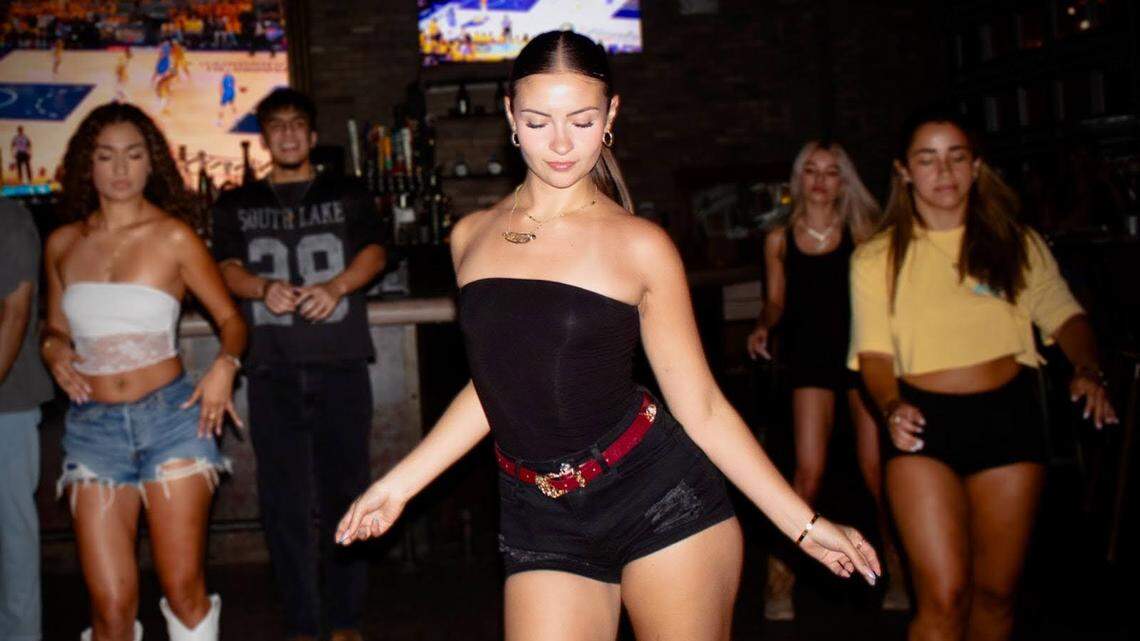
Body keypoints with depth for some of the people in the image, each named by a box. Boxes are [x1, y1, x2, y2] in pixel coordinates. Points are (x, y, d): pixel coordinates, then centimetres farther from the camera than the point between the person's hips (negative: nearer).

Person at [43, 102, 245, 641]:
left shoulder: (173, 236, 0)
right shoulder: (62, 244, 9)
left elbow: (231, 319, 4)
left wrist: (224, 365, -15)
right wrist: (53, 351, -1)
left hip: (170, 419, -2)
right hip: (91, 427, 2)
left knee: (184, 590, 2)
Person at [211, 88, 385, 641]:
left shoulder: (347, 195, 12)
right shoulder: (237, 206, 16)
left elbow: (373, 252, -1)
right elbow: (228, 269, 4)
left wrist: (336, 286, -21)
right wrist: (264, 288, -19)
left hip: (340, 366, -1)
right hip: (273, 369, 1)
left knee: (345, 492, 2)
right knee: (283, 499, 2)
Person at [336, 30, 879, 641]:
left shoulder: (639, 244, -4)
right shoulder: (472, 235, 7)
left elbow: (700, 406, 0)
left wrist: (804, 524, -1)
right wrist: (400, 482, 16)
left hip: (661, 499, -2)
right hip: (539, 522, 3)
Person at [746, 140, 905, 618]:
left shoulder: (859, 232, 4)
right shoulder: (779, 238, 6)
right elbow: (776, 299, 11)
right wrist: (763, 327, -8)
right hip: (810, 358, 0)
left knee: (877, 472, 0)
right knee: (807, 474, -8)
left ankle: (899, 575, 19)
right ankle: (780, 580, 7)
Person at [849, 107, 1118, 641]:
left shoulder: (1016, 243, 8)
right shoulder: (876, 257, 3)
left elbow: (1063, 314, 6)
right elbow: (874, 352, 1)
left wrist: (1088, 370, -14)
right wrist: (891, 407, -19)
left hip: (1008, 417, 2)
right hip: (923, 422, -2)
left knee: (995, 593, 10)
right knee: (943, 597, -11)